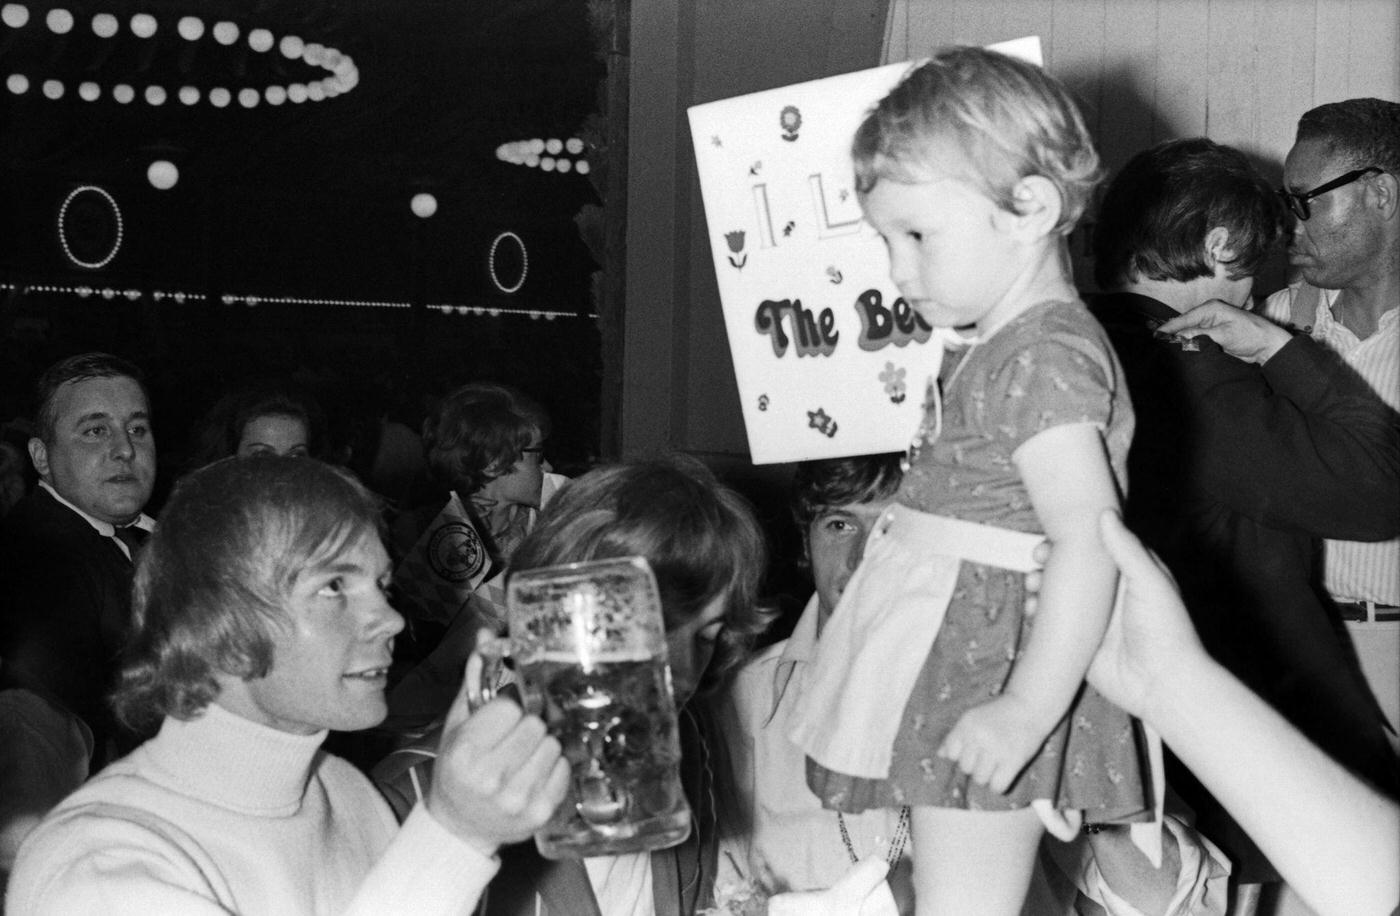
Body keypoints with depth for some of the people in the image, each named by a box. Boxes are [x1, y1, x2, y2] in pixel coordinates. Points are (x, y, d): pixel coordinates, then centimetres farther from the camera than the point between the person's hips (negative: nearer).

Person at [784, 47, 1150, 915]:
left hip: (993, 671, -10)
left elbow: (1091, 541, -25)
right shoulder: (1006, 345, 14)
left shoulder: (1043, 355, -17)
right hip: (961, 658, 10)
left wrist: (1025, 712, -28)